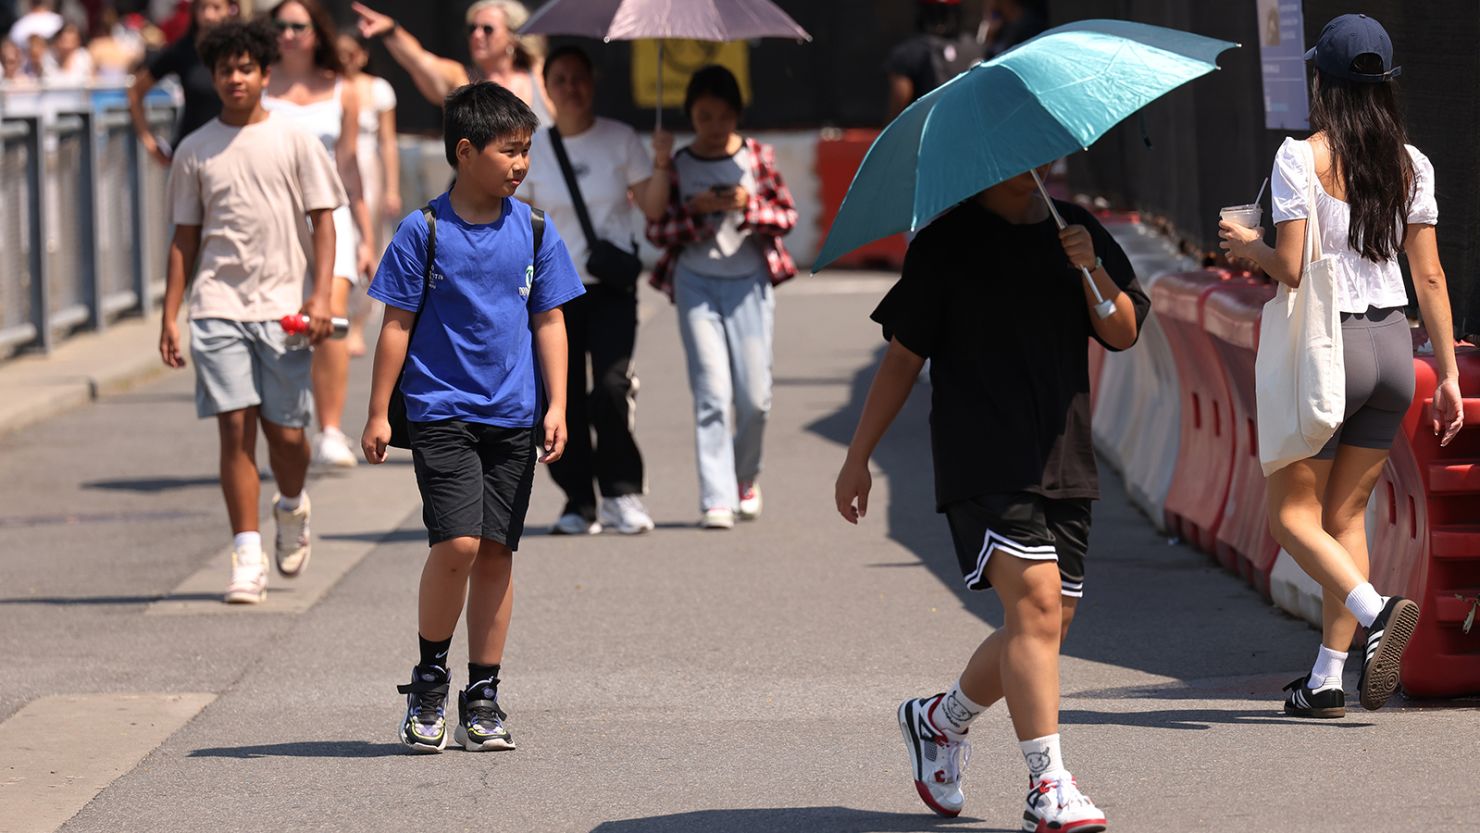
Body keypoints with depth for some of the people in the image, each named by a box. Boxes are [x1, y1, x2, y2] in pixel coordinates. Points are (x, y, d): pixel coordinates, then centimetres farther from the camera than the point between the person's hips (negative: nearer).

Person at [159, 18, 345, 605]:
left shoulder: (294, 142, 3)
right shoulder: (195, 151, 8)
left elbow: (322, 223, 3)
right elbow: (184, 238, 12)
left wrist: (321, 295, -9)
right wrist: (169, 316, 7)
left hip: (283, 308, -1)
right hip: (218, 307, 1)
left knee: (285, 431, 0)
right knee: (235, 427, -9)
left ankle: (291, 507, 33)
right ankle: (247, 557, -7)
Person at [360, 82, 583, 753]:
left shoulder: (533, 232, 5)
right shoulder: (424, 232, -4)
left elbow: (549, 322, 11)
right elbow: (397, 325, -1)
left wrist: (556, 405, 3)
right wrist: (378, 414, -2)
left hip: (513, 418, 4)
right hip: (442, 412, -4)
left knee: (497, 552, 5)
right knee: (457, 542, -16)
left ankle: (482, 698, 14)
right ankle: (429, 679, 4)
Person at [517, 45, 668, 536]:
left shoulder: (619, 140, 3)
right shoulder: (534, 149, 5)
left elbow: (652, 208, 3)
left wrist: (662, 164, -12)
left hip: (611, 283, -1)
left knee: (612, 386, -16)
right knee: (562, 395, -2)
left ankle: (621, 494, -4)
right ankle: (578, 501, 6)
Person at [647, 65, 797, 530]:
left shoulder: (758, 157, 4)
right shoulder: (676, 166, 2)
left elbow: (787, 216, 5)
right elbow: (657, 230, 2)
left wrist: (749, 205, -13)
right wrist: (696, 210, -14)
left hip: (749, 284, 1)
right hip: (697, 284, -1)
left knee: (755, 396, 0)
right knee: (711, 392, -10)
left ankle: (746, 478, 28)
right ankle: (716, 500, -10)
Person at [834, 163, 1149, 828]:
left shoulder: (1075, 230, 13)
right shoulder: (947, 241, 0)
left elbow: (1124, 334, 8)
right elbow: (903, 355, 3)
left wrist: (1092, 270, -11)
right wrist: (858, 458, 3)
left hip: (1063, 460, 6)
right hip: (982, 459, -6)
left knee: (1048, 626, 6)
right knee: (1036, 598, -20)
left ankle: (940, 720, 33)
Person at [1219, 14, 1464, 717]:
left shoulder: (1301, 158, -12)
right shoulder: (1410, 163, 3)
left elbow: (1291, 269, -17)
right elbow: (1430, 276, 4)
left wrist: (1247, 245, 4)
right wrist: (1448, 374, 8)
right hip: (1393, 346, 5)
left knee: (1292, 514, 6)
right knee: (1347, 513, 14)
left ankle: (1378, 611, -20)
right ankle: (1327, 679, 11)